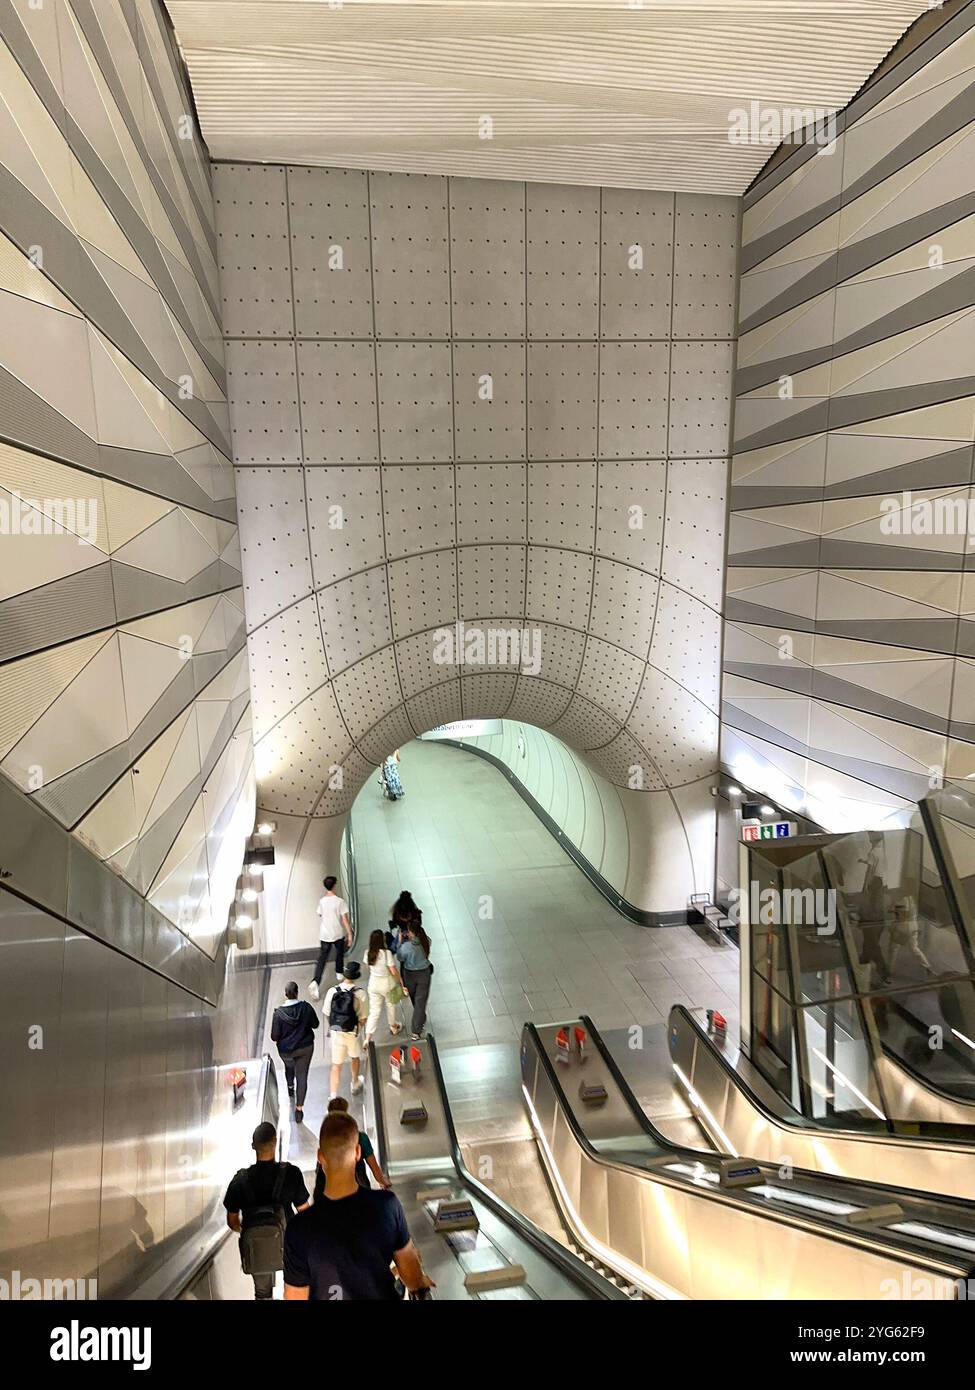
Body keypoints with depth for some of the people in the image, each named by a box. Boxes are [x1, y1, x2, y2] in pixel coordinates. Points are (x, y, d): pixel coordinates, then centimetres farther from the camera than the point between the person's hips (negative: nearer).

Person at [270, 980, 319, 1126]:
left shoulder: (279, 1013, -23)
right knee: (302, 1077, 10)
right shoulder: (306, 1007, -19)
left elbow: (274, 1036, -16)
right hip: (305, 1048, 0)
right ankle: (299, 1108, 11)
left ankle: (290, 1087, 57)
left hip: (286, 1050, 1)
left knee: (289, 1066, 32)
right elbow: (315, 1024, -3)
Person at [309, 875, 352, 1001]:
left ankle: (315, 982, -15)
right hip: (338, 934, -2)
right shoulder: (340, 901, -17)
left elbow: (320, 916, 10)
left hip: (324, 935, 2)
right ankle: (339, 973, 43)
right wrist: (350, 934, -9)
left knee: (322, 958, 1)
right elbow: (345, 920, -15)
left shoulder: (322, 901, -5)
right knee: (340, 953, 25)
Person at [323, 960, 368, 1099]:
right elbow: (363, 1018, -14)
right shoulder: (360, 993, -19)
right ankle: (355, 1085, 48)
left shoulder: (333, 991, -14)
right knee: (354, 1057, 26)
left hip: (336, 1032, 1)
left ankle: (333, 1096, 13)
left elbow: (327, 1013, -3)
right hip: (352, 1033, 0)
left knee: (336, 1064, 13)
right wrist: (358, 1027, 7)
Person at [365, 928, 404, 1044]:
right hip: (387, 983, -3)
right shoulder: (387, 953, -27)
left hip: (373, 983, 3)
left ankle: (368, 1038, 3)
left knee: (374, 1011, 10)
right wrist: (401, 981, -8)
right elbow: (394, 971, -21)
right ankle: (393, 1027, 47)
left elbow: (368, 966, 4)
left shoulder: (368, 953, -12)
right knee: (391, 1005, 25)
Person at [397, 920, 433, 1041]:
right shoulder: (426, 941, -18)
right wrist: (410, 938, 0)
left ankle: (421, 1020, 48)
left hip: (410, 974, -2)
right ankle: (417, 1031, 11)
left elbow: (399, 958, -11)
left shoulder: (406, 946, -29)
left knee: (414, 1000, 25)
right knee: (421, 1001, 10)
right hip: (424, 973, 2)